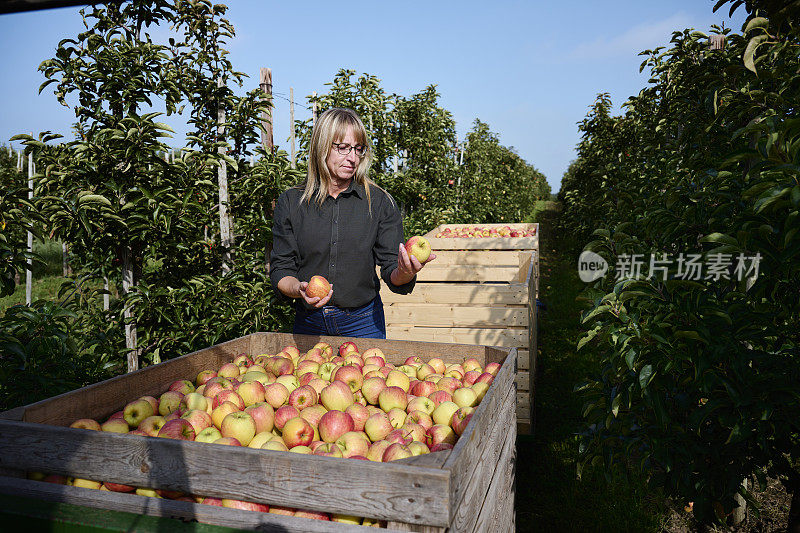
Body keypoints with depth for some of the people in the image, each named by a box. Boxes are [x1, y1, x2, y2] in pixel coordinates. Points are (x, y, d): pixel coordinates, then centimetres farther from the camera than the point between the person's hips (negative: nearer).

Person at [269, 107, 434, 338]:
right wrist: (299, 289, -22)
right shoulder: (290, 203, -1)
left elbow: (392, 276, -7)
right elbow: (281, 268, -1)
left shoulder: (380, 202, -3)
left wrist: (404, 273, -29)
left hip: (362, 323, 0)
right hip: (309, 323, 1)